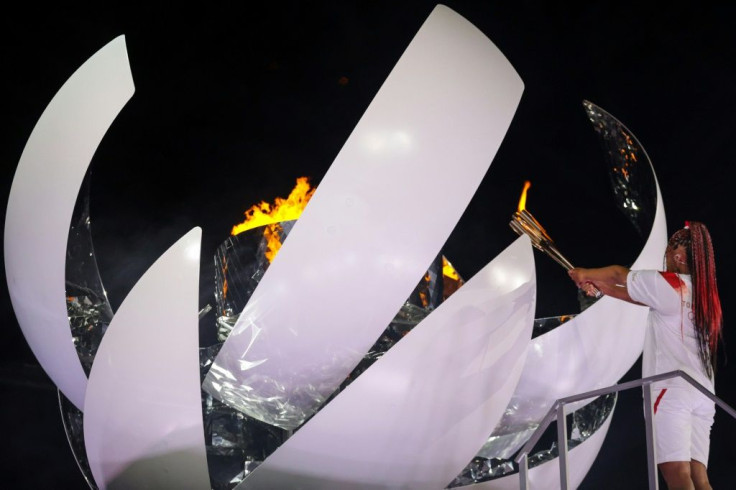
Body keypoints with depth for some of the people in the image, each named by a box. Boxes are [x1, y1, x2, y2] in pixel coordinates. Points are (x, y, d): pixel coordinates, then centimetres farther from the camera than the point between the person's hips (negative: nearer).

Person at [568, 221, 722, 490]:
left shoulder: (668, 285, -3)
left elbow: (619, 274, 12)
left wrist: (584, 274, 29)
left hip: (671, 389, -7)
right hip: (702, 394, 7)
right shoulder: (704, 293, 19)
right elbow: (634, 294, 26)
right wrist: (596, 284, 31)